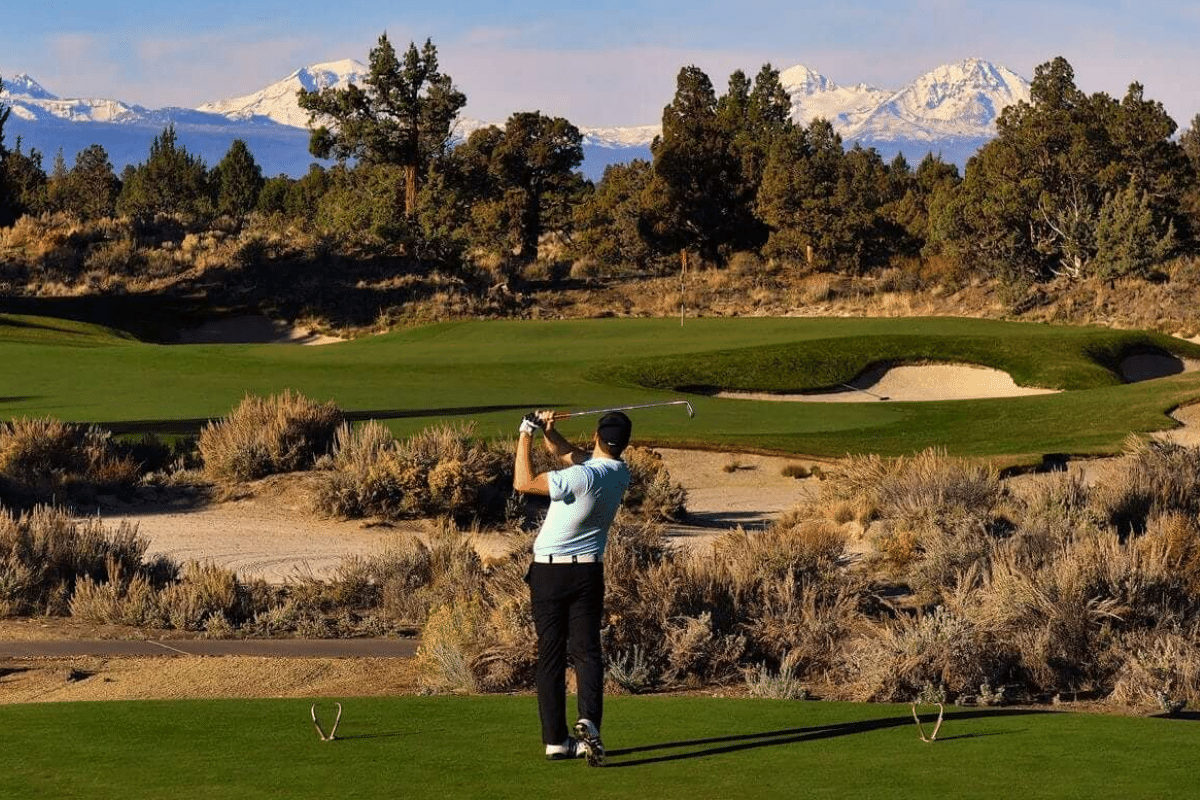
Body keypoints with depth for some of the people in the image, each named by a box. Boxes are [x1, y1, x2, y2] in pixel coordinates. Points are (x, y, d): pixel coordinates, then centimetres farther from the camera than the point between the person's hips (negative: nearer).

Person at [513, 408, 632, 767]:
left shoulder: (584, 476, -22)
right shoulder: (620, 474, 0)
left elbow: (523, 482, -15)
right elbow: (568, 453, 10)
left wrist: (526, 436, -9)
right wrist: (547, 431, -7)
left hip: (548, 571, -4)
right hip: (588, 571, 4)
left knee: (551, 655, 4)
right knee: (586, 649, 2)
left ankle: (555, 740, 3)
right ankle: (589, 719, -23)